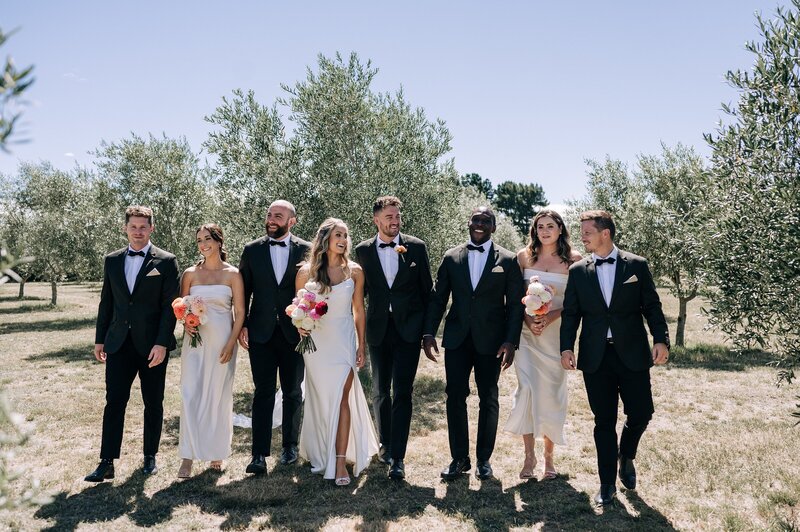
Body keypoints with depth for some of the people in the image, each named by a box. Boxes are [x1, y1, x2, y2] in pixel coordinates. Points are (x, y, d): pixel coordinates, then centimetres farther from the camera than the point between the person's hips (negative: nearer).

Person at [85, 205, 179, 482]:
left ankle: (150, 457, 23)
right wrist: (100, 339, 11)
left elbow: (170, 306, -8)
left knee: (153, 403, 8)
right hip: (119, 342, 3)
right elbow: (106, 302, 14)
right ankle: (106, 463, 8)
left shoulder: (166, 261, -4)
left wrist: (162, 343, -14)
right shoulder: (112, 260, 9)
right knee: (114, 401, 1)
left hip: (152, 343, -3)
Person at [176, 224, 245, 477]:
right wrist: (186, 323, -11)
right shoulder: (190, 273, 5)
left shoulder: (232, 274, 0)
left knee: (219, 396, 7)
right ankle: (188, 456, 5)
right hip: (195, 340, 1)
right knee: (191, 395, -2)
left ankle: (216, 452, 22)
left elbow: (240, 312, -2)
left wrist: (231, 344, -9)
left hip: (222, 342, -1)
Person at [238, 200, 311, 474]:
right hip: (261, 333, 0)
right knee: (263, 393, -1)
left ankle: (290, 445, 28)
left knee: (293, 392, 12)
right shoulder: (252, 250, 4)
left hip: (295, 332, 0)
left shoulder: (305, 250, 0)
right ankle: (259, 455, 2)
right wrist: (242, 325, 0)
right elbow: (243, 290, 6)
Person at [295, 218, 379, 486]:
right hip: (316, 341, 1)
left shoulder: (354, 271, 1)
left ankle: (341, 461, -1)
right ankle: (320, 454, 28)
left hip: (344, 340, 0)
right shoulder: (306, 271, -2)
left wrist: (362, 345, 7)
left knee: (341, 398, -6)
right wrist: (301, 325, -14)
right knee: (320, 399, 11)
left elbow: (359, 311, 7)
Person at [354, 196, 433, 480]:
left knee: (402, 392, -5)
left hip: (408, 328, -2)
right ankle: (385, 442, 34)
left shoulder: (416, 247, -1)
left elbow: (427, 288, 3)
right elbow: (360, 289, 8)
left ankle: (397, 457, 0)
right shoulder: (363, 250, 2)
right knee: (380, 391, 14)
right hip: (378, 329, 2)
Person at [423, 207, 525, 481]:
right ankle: (459, 458, 18)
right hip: (457, 338, 2)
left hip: (490, 341, -1)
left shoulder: (508, 260, 0)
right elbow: (437, 298, 6)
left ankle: (484, 459, 25)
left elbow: (515, 304, -2)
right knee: (455, 397, 3)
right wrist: (429, 333, -2)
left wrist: (511, 341, -11)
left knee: (488, 399, 9)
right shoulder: (451, 257, 6)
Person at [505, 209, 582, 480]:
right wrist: (528, 319, -11)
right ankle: (529, 454, 3)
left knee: (551, 393, 5)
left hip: (556, 333, 0)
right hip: (527, 331, 0)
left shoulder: (574, 259, 1)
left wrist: (551, 316, -14)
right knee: (527, 389, -9)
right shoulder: (524, 256, 4)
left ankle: (549, 457, 19)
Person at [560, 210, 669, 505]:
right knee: (604, 421, 6)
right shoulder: (578, 270, 5)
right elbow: (570, 313, 5)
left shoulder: (636, 265, 2)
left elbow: (652, 306, 2)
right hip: (596, 357, 1)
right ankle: (607, 483, 19)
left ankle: (626, 458, 34)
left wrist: (661, 339, -10)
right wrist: (566, 347, -6)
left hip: (632, 353, 0)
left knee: (641, 414, 2)